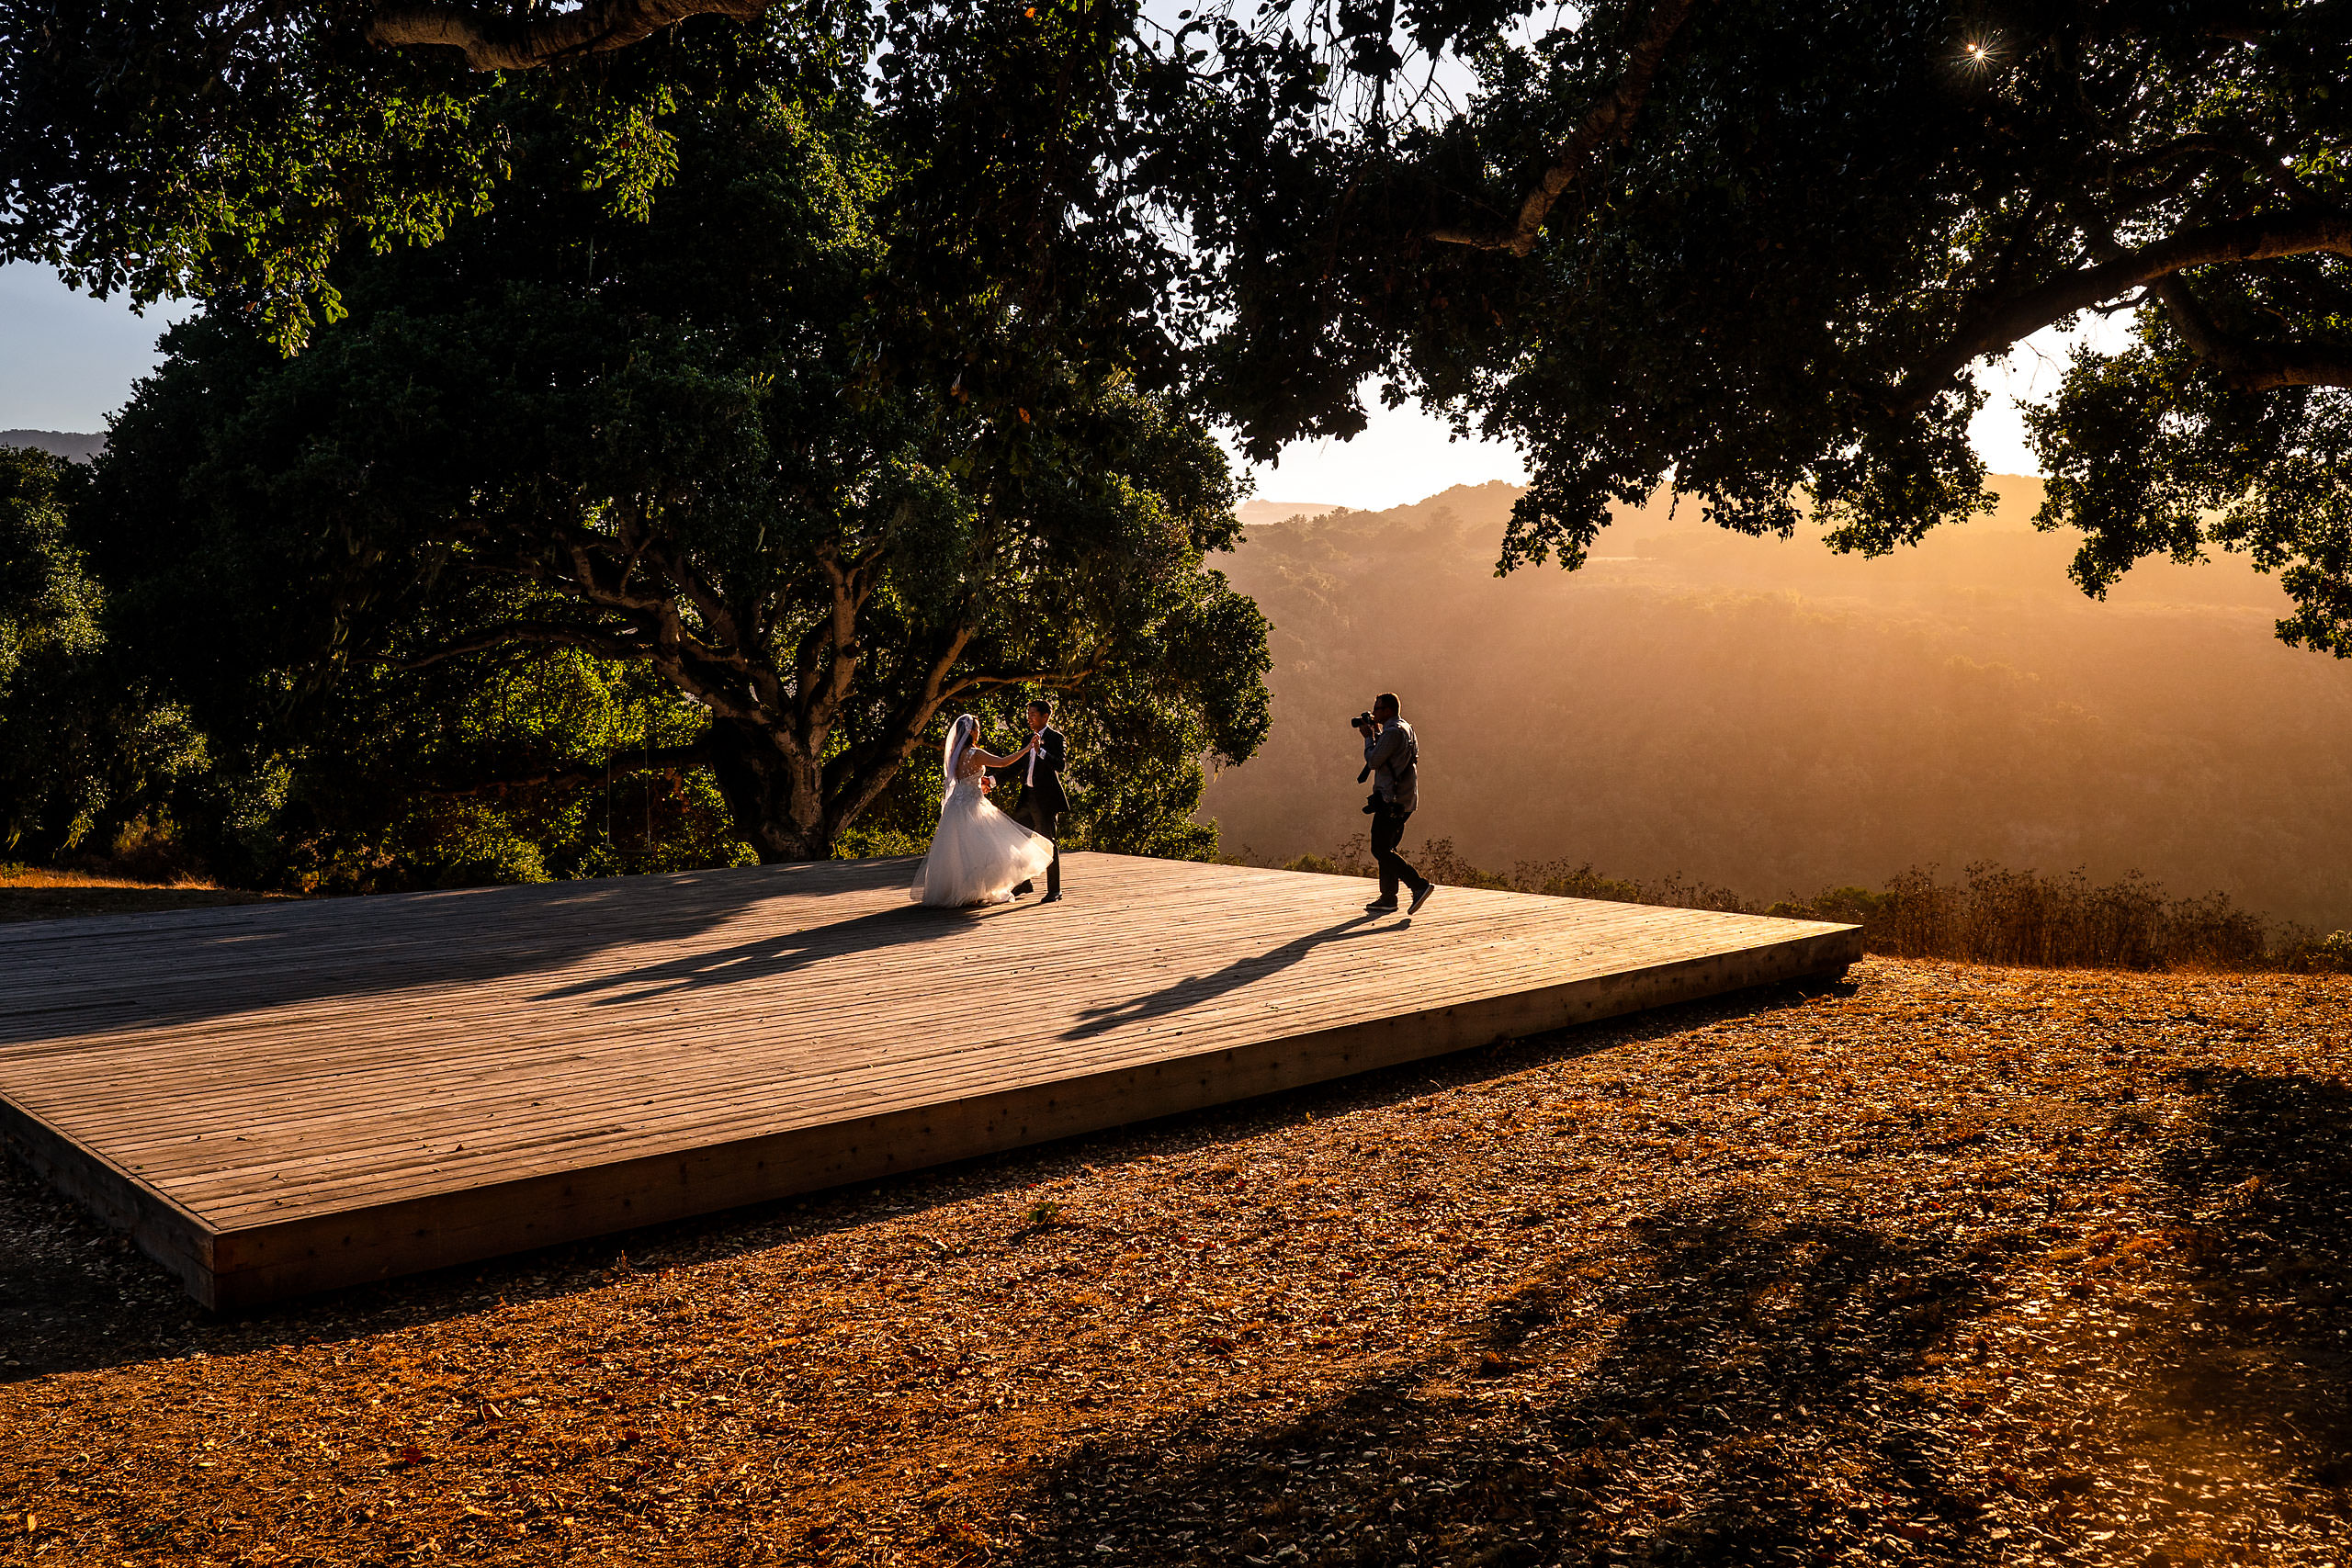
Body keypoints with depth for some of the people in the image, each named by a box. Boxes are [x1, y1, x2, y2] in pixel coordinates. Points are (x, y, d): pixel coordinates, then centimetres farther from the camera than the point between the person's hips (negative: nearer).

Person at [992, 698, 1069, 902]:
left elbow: (1060, 765, -23)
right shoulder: (1030, 738, 15)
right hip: (1028, 798, 8)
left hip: (1046, 800, -8)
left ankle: (1054, 892, 5)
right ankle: (1023, 884, 24)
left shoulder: (1056, 738, -7)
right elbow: (1016, 767, 20)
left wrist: (1040, 750, -34)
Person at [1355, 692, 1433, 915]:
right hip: (1405, 801, 10)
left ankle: (1420, 885, -16)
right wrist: (1377, 734, 18)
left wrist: (1369, 737, -1)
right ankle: (1388, 898, 16)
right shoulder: (1407, 729, 16)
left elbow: (1373, 761, -15)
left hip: (1391, 800, -10)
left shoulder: (1393, 732, -16)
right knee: (1387, 848, 15)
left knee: (1381, 850, -9)